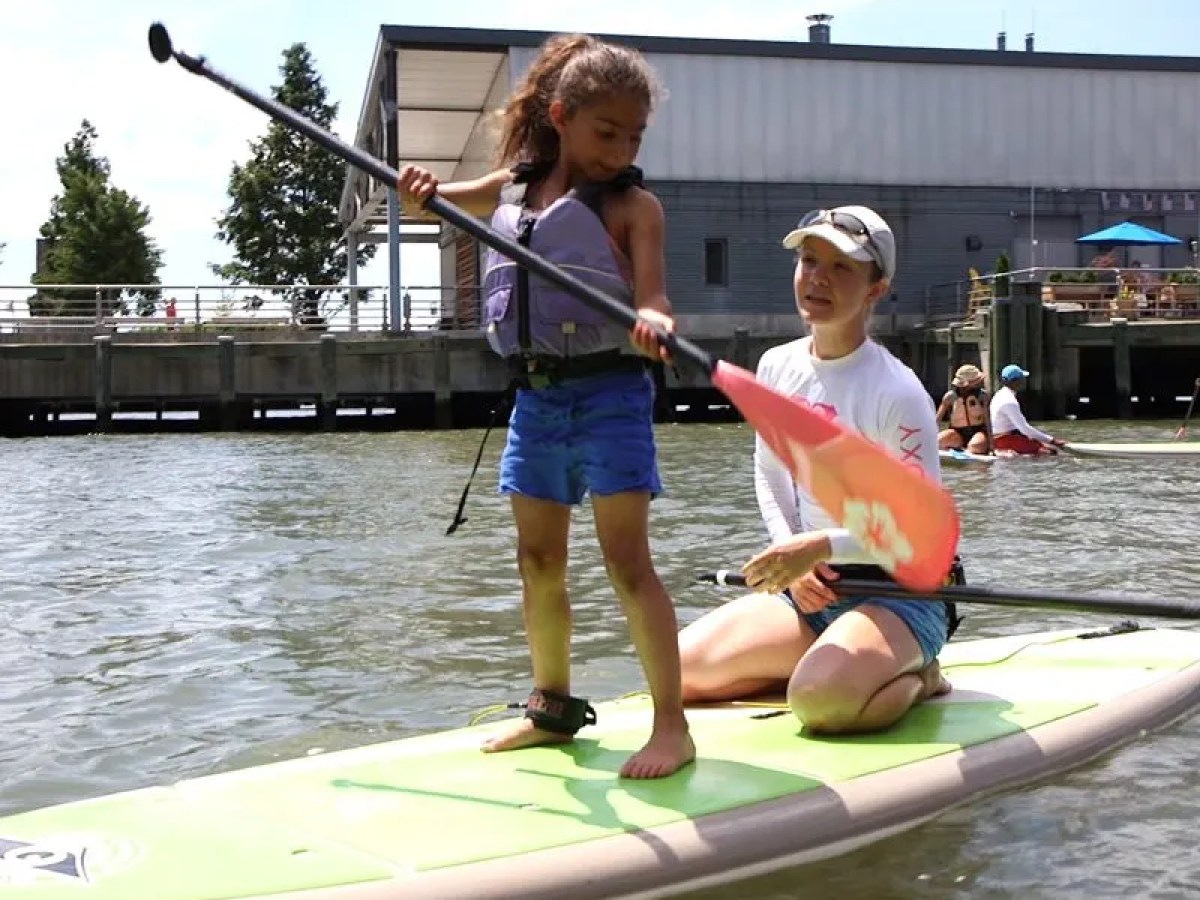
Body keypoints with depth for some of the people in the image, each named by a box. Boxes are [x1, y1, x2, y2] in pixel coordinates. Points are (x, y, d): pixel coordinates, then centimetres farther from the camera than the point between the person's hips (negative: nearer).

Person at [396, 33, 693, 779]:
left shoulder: (632, 205, -7)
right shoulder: (510, 187, 9)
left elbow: (651, 292, -18)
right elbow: (428, 201, 22)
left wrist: (653, 320, -42)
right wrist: (418, 190, -2)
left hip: (609, 389, -6)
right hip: (536, 391, 6)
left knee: (627, 557, -10)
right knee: (538, 559, 12)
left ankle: (672, 724, -5)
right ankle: (555, 706, 27)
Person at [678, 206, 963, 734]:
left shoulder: (897, 392, -16)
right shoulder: (777, 366, 4)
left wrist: (822, 546, -29)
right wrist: (791, 556, -3)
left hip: (899, 592, -7)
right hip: (808, 589, 7)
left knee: (820, 701, -35)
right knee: (680, 670, -9)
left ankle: (916, 678, -2)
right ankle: (822, 661, 9)